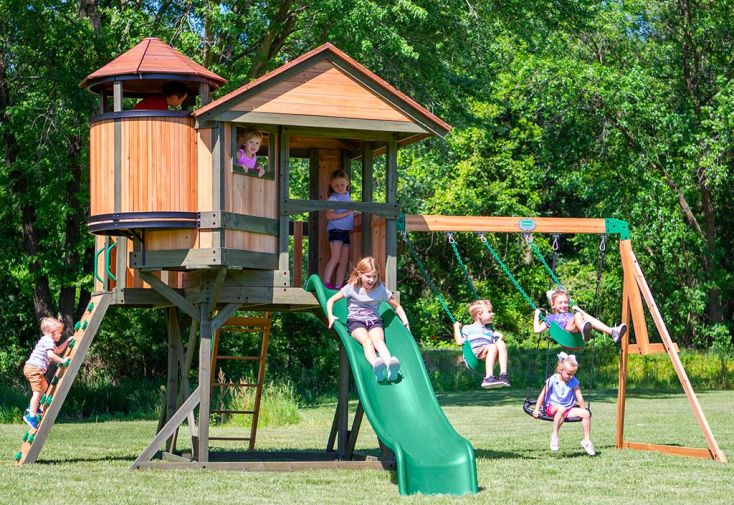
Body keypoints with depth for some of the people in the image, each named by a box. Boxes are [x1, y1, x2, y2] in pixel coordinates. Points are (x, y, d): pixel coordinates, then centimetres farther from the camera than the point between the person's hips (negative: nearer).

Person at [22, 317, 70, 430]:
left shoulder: (48, 341, 22)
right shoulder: (48, 341, -11)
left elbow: (57, 350, 36)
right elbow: (51, 355, -26)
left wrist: (67, 342, 33)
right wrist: (62, 361, -19)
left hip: (33, 369, 11)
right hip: (34, 368, -11)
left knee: (44, 386, 26)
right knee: (37, 391, -13)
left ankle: (32, 408, 29)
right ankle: (31, 415, -19)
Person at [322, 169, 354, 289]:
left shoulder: (347, 196, 17)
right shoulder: (333, 198, -7)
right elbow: (329, 215, -21)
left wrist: (354, 214, 12)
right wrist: (346, 213, -21)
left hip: (347, 231, 8)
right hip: (336, 230, -8)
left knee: (344, 261, 5)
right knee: (335, 258, -16)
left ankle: (338, 286, 7)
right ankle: (326, 283, -16)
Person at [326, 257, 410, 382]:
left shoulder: (381, 289, 7)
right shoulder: (352, 287, 2)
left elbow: (397, 306, 17)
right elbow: (331, 301, 8)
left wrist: (405, 321, 1)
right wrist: (330, 316, -10)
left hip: (374, 320, 1)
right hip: (355, 320, -1)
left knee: (378, 340, -33)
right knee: (366, 341, -34)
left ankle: (390, 364, -64)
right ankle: (375, 364, -66)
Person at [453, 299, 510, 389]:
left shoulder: (490, 330, 38)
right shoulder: (468, 329, 22)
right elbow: (460, 341, 7)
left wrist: (499, 337, 12)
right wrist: (456, 328, 8)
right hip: (476, 353, -4)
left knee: (501, 344, -26)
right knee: (493, 347, -34)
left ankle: (503, 374, -38)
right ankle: (488, 378, -48)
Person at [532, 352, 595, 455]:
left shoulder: (574, 382, 0)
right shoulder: (552, 380, -9)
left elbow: (580, 398, 5)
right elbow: (542, 395, -4)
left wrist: (583, 411, -1)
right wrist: (536, 410, -7)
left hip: (568, 409, 4)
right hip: (552, 407, -4)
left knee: (586, 413, -17)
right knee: (561, 409, -41)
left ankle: (587, 440, -3)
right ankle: (554, 435, -28)